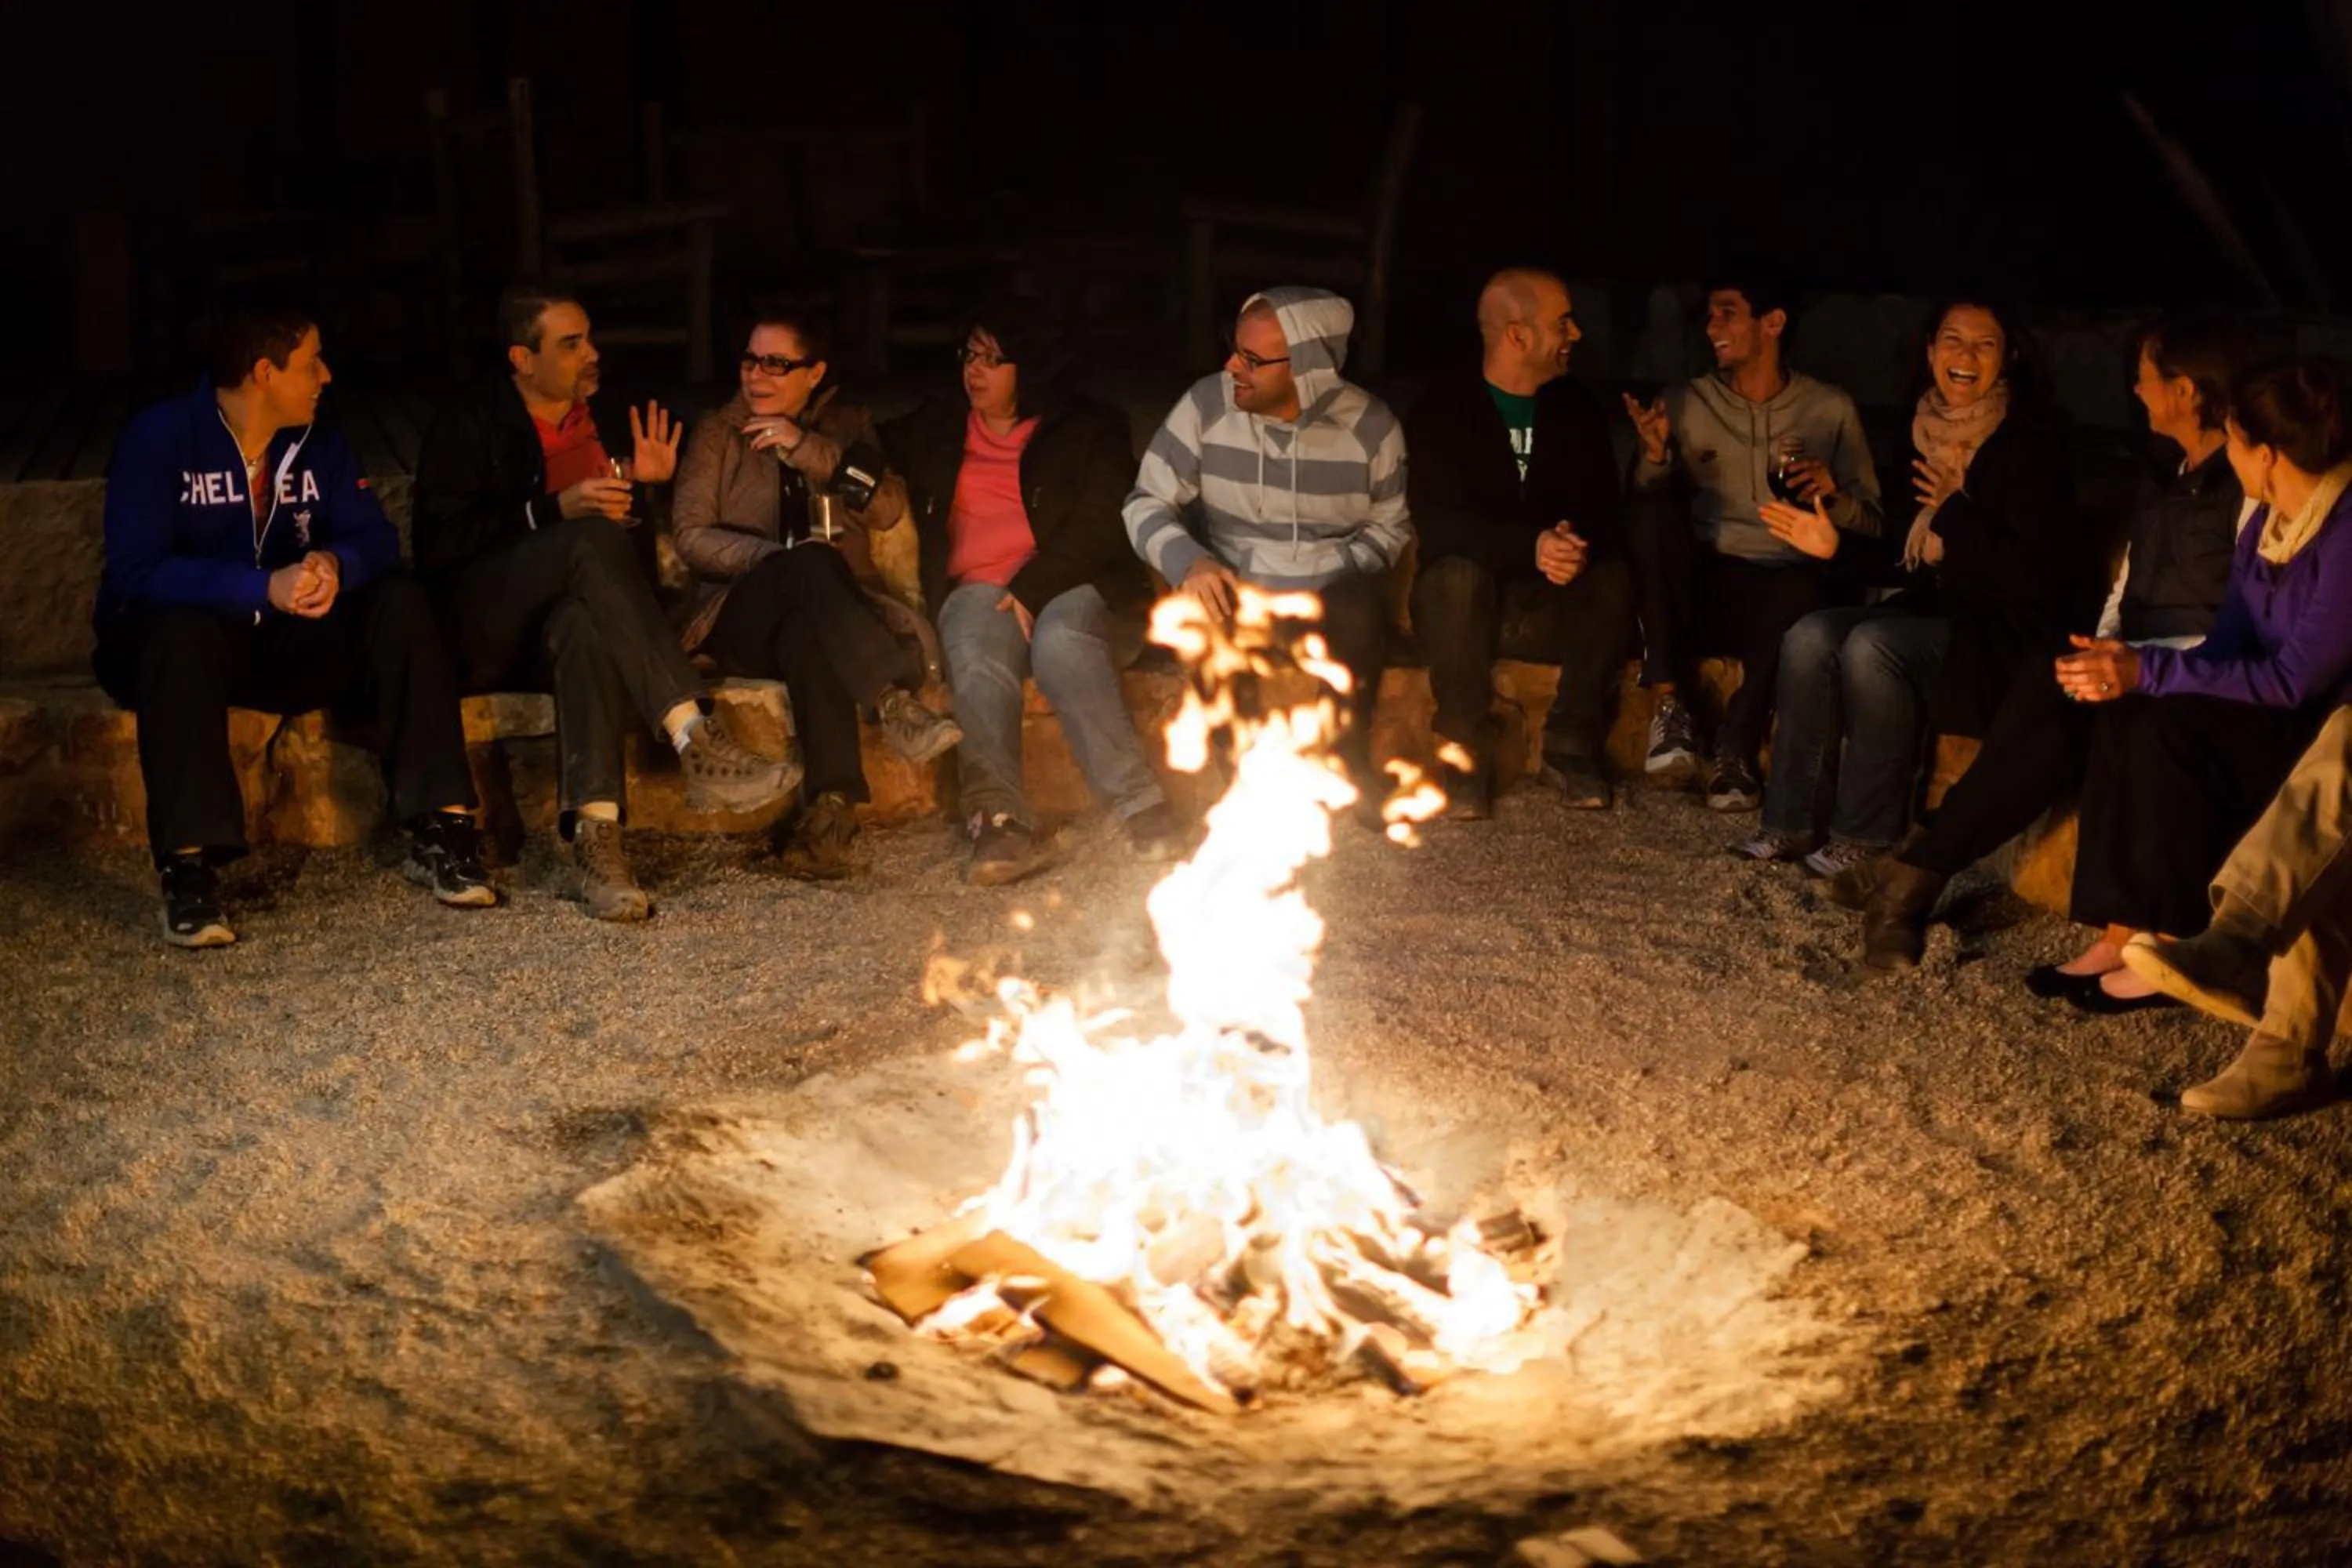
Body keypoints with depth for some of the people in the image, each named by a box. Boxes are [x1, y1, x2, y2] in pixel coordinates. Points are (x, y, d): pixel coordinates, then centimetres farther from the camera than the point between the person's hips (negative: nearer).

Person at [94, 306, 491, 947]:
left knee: (400, 603, -18)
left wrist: (335, 565, -33)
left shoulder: (317, 444, 3)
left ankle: (437, 830, -23)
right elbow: (135, 570, -26)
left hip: (283, 637, 5)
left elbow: (375, 538, -7)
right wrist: (265, 588, -39)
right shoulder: (159, 437, -15)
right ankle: (188, 870, -41)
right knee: (187, 631, -39)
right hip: (164, 633, -5)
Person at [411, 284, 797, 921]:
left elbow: (632, 547, 21)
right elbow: (439, 546, -9)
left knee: (587, 620, -38)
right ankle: (698, 744, -44)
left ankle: (594, 833, -54)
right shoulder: (468, 423, 4)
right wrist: (556, 511, -16)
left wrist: (651, 485, 3)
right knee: (592, 542, -34)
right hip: (480, 637, -3)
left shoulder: (602, 424, 18)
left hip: (558, 627, 3)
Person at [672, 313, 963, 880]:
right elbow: (692, 537, 1)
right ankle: (894, 703, -50)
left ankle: (830, 805, -49)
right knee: (811, 561, -37)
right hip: (743, 615, -1)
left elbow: (889, 510, 0)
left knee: (805, 634, -39)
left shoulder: (847, 425, 17)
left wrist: (806, 449, -9)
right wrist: (780, 559, -15)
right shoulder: (716, 432, 12)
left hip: (832, 615, 1)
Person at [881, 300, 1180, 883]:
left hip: (1072, 587, -2)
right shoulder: (937, 428, 22)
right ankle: (999, 820, -44)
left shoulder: (1089, 428, 10)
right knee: (977, 658, -34)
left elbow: (1101, 524, -3)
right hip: (980, 590, 2)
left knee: (1062, 643, -37)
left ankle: (1140, 805, -39)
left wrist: (1031, 590, -15)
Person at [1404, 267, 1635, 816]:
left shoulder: (1578, 409, 4)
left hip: (1552, 594, 3)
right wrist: (1530, 545, -35)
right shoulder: (1441, 409, -9)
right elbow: (1434, 519, -20)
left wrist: (1579, 543, -28)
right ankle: (1467, 754, -24)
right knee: (1458, 575, -37)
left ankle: (1572, 747, -14)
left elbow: (1607, 507, -2)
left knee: (1613, 577, -28)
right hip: (1469, 582, -3)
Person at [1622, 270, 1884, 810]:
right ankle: (1669, 704, -25)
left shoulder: (1831, 409, 10)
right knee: (1652, 508, -28)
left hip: (1786, 583, -2)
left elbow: (1873, 525, 9)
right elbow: (1642, 508, 4)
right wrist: (1656, 455, -15)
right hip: (1703, 587, 2)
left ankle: (1736, 749, -22)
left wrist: (1834, 496, -12)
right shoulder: (1685, 405, 11)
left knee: (1802, 591, -38)